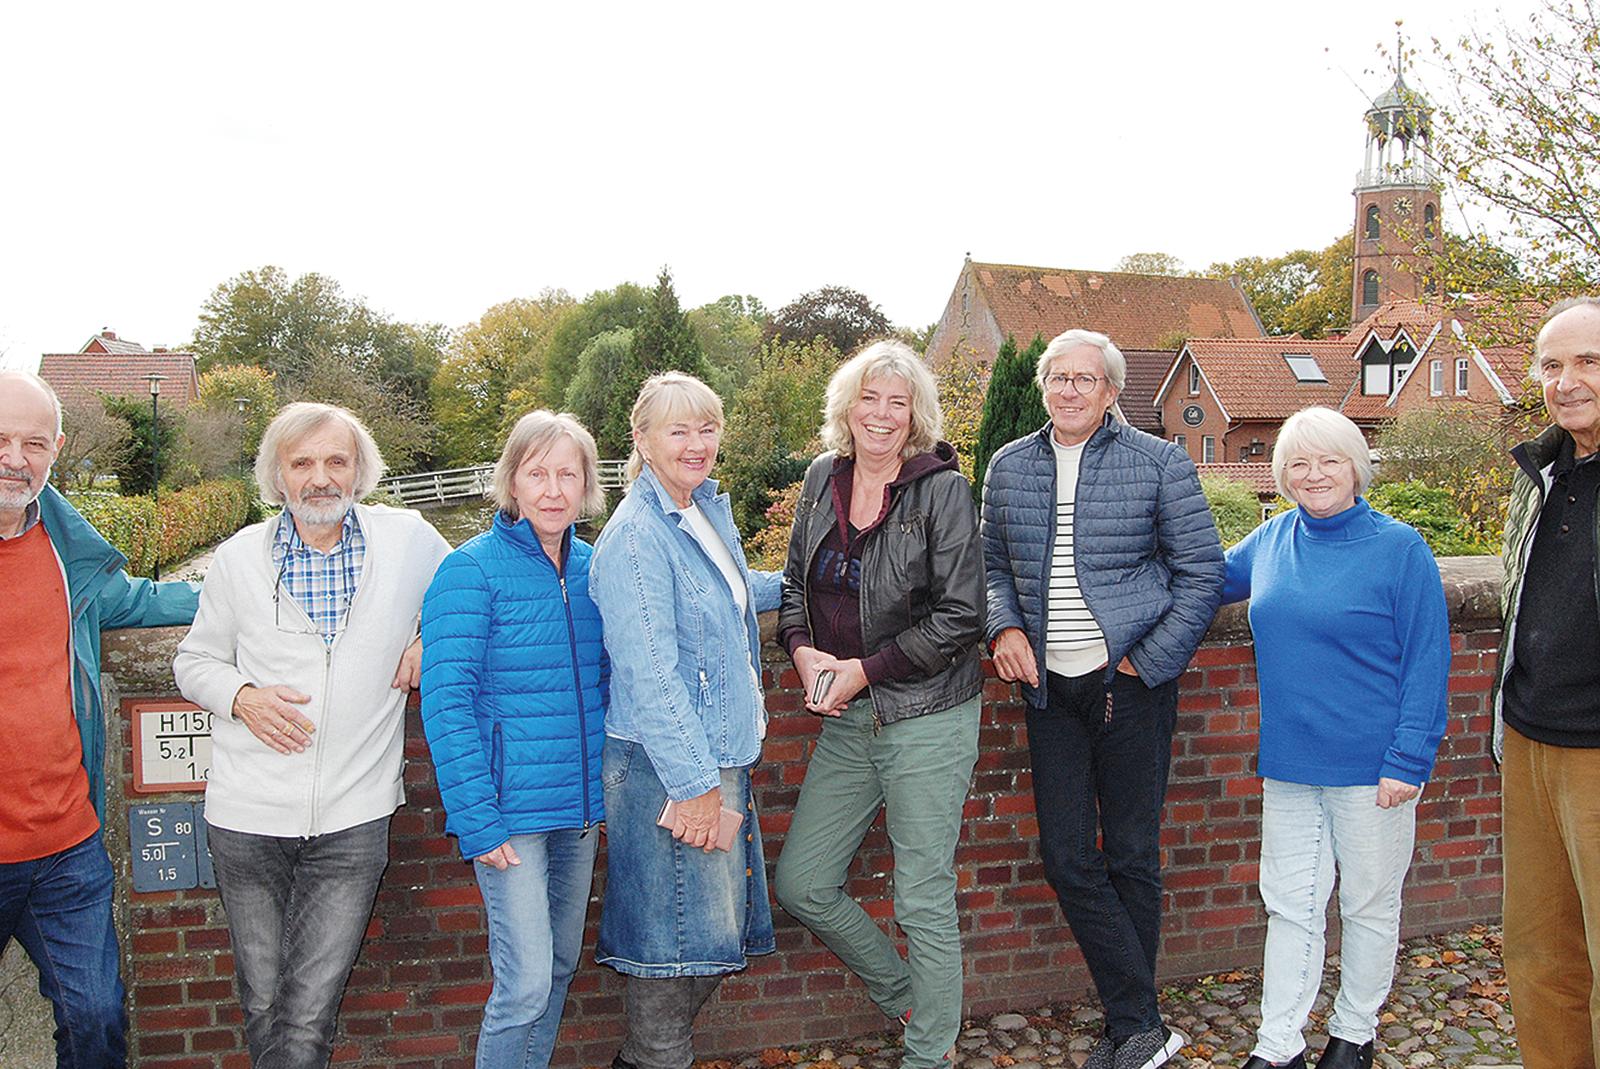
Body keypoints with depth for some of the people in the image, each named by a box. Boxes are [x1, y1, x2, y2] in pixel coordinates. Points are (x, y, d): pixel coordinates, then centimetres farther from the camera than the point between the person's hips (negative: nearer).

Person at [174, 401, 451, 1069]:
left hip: (353, 820, -1)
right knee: (263, 1007, 12)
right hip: (248, 814, 2)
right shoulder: (239, 557, 3)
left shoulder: (409, 539, 1)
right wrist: (242, 698, -8)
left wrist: (431, 642, 0)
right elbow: (195, 659, 13)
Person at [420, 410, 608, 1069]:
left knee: (560, 964, 17)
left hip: (579, 804, 6)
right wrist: (476, 819, -19)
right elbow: (446, 704, -14)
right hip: (510, 809, -6)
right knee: (525, 983, -7)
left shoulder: (591, 568, 6)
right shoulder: (472, 571, -11)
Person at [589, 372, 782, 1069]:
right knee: (684, 935, 0)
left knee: (718, 933, 16)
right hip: (668, 768, -9)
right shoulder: (637, 533, -16)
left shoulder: (708, 508, 11)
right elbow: (648, 674, -21)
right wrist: (693, 784, -21)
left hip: (720, 753, 9)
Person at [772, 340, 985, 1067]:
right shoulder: (822, 479, 6)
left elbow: (960, 618, -13)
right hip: (847, 719, 6)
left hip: (926, 718, -6)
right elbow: (796, 581, 17)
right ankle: (901, 993, 33)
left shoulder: (942, 490, -10)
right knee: (801, 885, 10)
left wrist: (864, 670, -14)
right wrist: (802, 649, -2)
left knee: (923, 900, 3)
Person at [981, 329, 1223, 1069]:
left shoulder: (1159, 463, -3)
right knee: (1066, 859, 2)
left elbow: (1202, 572, -3)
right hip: (1050, 687, 4)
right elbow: (992, 564, 15)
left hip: (1132, 685, -3)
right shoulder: (1008, 467, 8)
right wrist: (1004, 628, -4)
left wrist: (1146, 663, -9)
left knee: (1131, 856, 6)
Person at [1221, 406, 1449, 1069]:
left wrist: (1408, 760, -14)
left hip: (1370, 764, -4)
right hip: (1288, 763, 4)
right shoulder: (1270, 541, 3)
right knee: (1289, 904, 11)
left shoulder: (1399, 548, -10)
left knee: (1369, 904, 13)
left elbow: (1426, 661, -9)